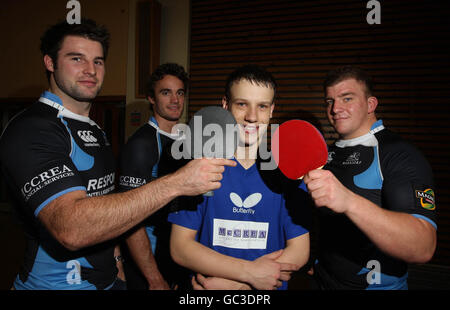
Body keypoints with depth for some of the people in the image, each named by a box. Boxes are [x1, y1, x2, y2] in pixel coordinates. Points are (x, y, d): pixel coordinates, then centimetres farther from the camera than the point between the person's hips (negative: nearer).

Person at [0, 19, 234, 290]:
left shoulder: (96, 132, 10)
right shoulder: (31, 130, -20)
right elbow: (71, 228, -34)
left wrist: (114, 253, 4)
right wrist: (174, 184, -36)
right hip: (56, 282, -7)